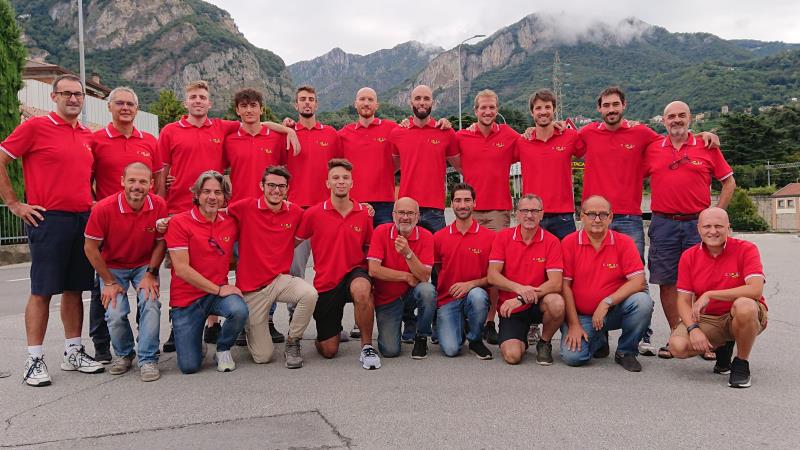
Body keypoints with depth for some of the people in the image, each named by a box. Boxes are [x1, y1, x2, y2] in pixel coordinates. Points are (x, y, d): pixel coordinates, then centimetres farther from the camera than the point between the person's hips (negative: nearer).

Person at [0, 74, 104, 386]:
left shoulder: (88, 136, 14)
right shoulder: (35, 127, -3)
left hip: (84, 220, 6)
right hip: (48, 219, -5)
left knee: (75, 289, 10)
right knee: (42, 291, -1)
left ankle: (73, 352, 20)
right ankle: (35, 360, 6)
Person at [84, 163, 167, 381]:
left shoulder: (159, 206, -16)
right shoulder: (104, 208, -21)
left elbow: (161, 242, -4)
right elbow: (91, 248, -11)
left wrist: (151, 274, -13)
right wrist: (109, 282, -9)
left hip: (145, 265, 1)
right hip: (113, 267, -1)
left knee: (150, 303, -24)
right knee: (115, 314, -17)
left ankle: (148, 359, -8)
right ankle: (124, 354, 14)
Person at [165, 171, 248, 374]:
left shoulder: (230, 222, 2)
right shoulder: (179, 222, -10)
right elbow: (181, 269, -15)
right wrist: (218, 289, -16)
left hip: (219, 292, 3)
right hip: (186, 299, -2)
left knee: (239, 311, -33)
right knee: (189, 366, -9)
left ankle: (223, 349, 0)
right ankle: (196, 342, 28)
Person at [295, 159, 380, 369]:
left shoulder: (364, 214, -1)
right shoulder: (313, 213, -6)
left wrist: (370, 274, -3)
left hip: (354, 273, 0)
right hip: (325, 282, 1)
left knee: (361, 289, -40)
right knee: (329, 351, 1)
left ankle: (367, 346, -19)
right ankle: (329, 330, 40)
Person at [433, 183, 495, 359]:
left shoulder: (489, 236, -1)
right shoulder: (439, 237, 5)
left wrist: (471, 283, -17)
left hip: (475, 295, 0)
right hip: (447, 300, 1)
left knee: (477, 295, -38)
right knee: (450, 349, -20)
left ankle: (475, 340, -7)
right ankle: (458, 327, 18)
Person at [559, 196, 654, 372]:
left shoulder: (624, 242, -3)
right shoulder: (569, 243, -5)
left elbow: (638, 281, -11)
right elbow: (565, 285, -6)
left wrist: (607, 302, -21)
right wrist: (574, 325, -10)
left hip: (614, 311, 1)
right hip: (581, 315, 0)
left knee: (643, 301, -29)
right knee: (572, 356, -22)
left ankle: (625, 351, -2)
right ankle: (599, 339, 16)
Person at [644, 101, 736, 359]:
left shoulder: (707, 147, 5)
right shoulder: (652, 149, 7)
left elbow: (728, 182, 10)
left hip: (698, 223, -1)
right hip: (663, 224, 1)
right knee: (667, 282, 4)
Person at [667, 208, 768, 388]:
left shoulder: (746, 249, -10)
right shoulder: (689, 257, -1)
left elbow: (756, 290, -25)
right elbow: (683, 301, -3)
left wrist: (709, 295, -25)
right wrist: (693, 329, -22)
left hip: (746, 317, -3)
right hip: (707, 318, 3)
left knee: (744, 306, -39)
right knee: (677, 346, -23)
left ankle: (741, 363, -11)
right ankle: (723, 348, 12)